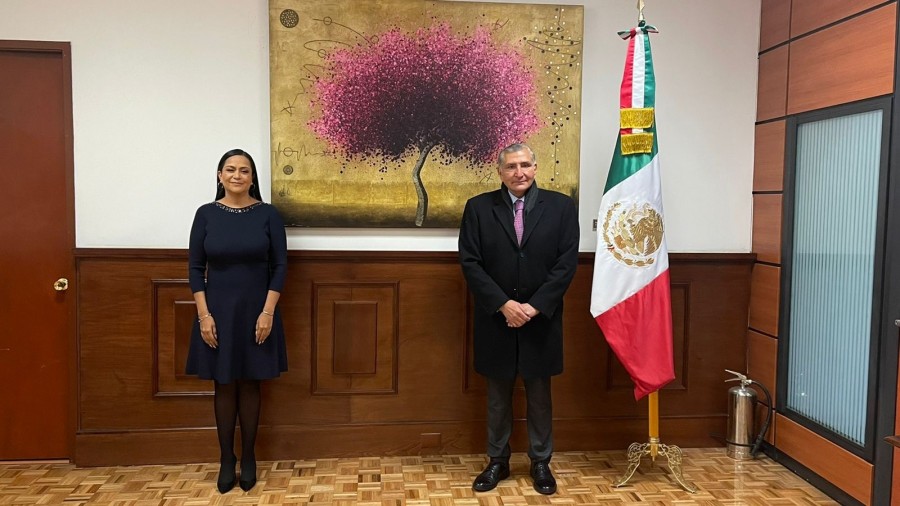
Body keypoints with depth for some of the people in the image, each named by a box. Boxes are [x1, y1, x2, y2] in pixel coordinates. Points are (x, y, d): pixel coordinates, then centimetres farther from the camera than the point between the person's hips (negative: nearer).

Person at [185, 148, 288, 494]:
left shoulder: (268, 215, -3)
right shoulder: (206, 214, 0)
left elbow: (280, 266, -4)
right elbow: (195, 268, 0)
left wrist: (268, 312, -11)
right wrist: (204, 314, -8)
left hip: (255, 311, -1)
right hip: (217, 311, 1)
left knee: (249, 384, 8)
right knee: (224, 385, 8)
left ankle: (248, 457, 21)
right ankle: (226, 458, 21)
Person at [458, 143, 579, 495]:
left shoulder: (561, 206, 0)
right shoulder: (478, 207, -1)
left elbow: (566, 263, -6)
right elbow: (470, 263, -6)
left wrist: (534, 306, -14)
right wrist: (503, 304, -15)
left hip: (541, 319, 0)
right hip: (495, 319, 0)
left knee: (539, 395, 12)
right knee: (498, 395, 12)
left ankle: (540, 462, 27)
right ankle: (497, 461, 27)